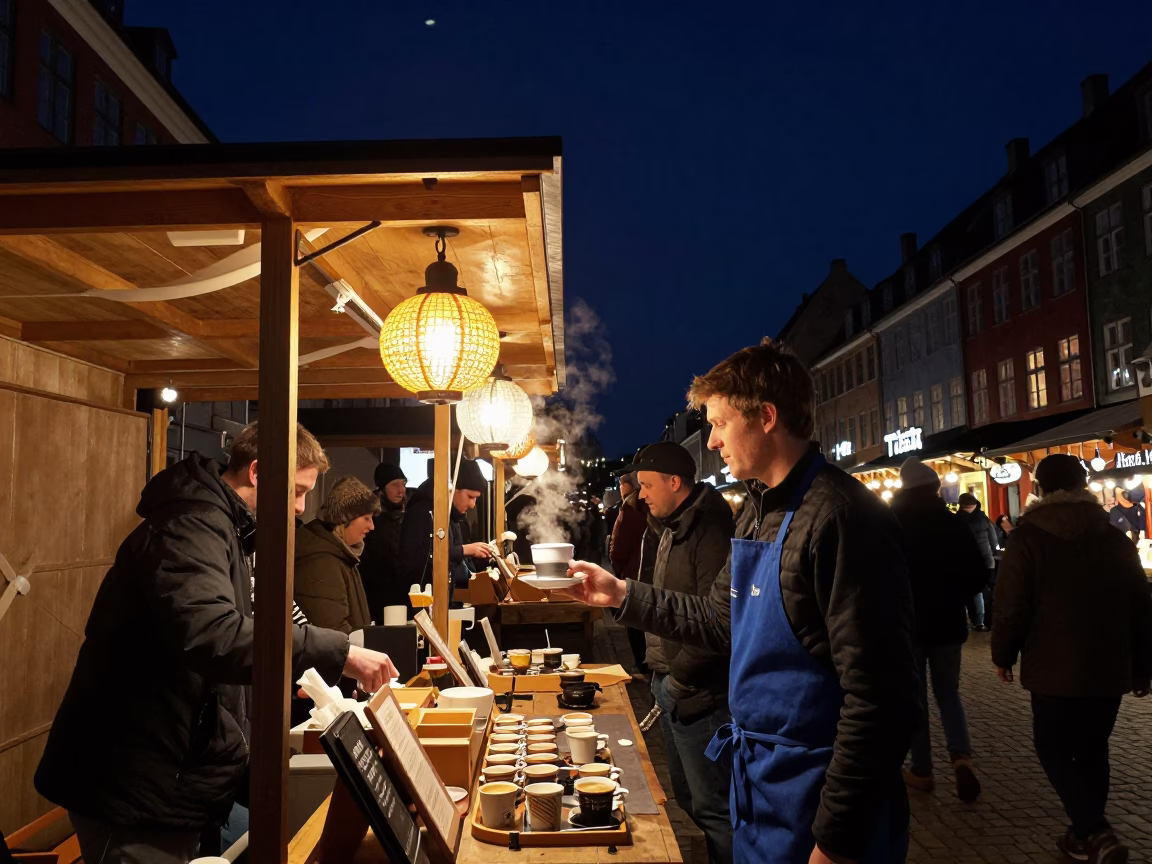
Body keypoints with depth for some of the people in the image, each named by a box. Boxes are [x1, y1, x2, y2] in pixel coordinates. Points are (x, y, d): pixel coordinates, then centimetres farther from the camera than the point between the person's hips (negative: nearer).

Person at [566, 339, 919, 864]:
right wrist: (621, 595, 8)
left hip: (813, 800, -8)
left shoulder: (839, 516, -23)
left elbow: (881, 697, -24)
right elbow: (719, 620, 16)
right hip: (755, 781, 8)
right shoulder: (759, 513, 6)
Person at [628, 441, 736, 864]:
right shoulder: (668, 529, 11)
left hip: (698, 691, -10)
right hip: (671, 685, 10)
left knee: (711, 803, -1)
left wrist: (681, 675, -16)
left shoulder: (709, 528, -19)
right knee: (688, 797, 20)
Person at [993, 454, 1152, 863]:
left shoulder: (1028, 537, -9)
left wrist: (1003, 654, 3)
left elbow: (1011, 605, -11)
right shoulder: (1117, 539, 5)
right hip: (1110, 669, 5)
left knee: (1054, 749, 7)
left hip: (1055, 668, -5)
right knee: (1092, 749, 17)